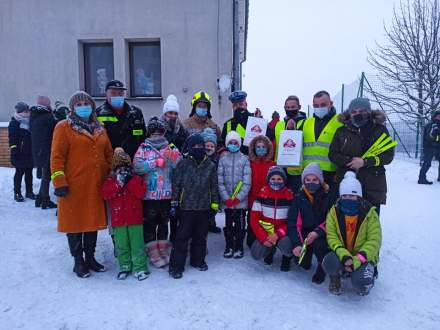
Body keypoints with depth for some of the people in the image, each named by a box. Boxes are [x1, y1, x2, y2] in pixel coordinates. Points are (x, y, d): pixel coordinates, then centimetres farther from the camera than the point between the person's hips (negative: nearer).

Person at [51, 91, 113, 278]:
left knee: (94, 220, 12)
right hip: (74, 187, -5)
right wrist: (59, 182, -12)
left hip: (97, 186, 5)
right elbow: (57, 157, -7)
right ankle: (78, 261, 20)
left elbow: (109, 154, 17)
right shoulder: (64, 127, -2)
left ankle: (90, 257, 28)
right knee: (75, 222, 6)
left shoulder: (99, 128, 14)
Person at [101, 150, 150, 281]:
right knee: (121, 245, 11)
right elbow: (105, 194, -11)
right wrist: (118, 183, -17)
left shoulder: (136, 179, 2)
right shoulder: (110, 180, 5)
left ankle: (140, 268, 12)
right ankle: (125, 267, 26)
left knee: (137, 244, 2)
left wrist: (130, 181, -15)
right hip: (118, 219, 2)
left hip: (135, 218, -2)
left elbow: (141, 193, -12)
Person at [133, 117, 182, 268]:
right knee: (150, 224, 8)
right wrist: (156, 162, -15)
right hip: (149, 194, -1)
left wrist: (171, 155, -17)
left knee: (164, 223, 13)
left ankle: (163, 251, 24)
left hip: (167, 194, 1)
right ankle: (154, 254, 18)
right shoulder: (143, 148, 4)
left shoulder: (171, 147, 5)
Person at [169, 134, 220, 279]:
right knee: (182, 236, 0)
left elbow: (214, 186, 10)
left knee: (200, 236, 14)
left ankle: (198, 260, 32)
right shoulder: (183, 163, -2)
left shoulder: (210, 165, 5)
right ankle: (176, 266, 10)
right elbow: (176, 183, 0)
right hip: (186, 207, -3)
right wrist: (174, 201, -2)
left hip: (204, 207, 3)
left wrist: (215, 203, 8)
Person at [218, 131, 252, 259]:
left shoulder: (244, 159, -1)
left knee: (240, 224, 8)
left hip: (241, 200, -1)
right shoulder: (223, 159, 4)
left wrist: (238, 197, -12)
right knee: (228, 224, 11)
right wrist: (226, 198, -8)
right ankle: (229, 247, 26)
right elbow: (220, 181, -1)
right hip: (227, 200, 1)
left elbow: (247, 182, -5)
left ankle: (239, 247, 23)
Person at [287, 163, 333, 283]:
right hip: (305, 234, 2)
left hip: (322, 235, -1)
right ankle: (306, 261, 23)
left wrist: (317, 232, -24)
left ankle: (323, 267, 1)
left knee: (318, 244, -32)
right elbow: (293, 223, -8)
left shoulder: (328, 197, -3)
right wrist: (296, 244, -22)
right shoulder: (299, 198, 0)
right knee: (303, 263, -16)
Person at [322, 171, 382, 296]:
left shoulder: (369, 213, -9)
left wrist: (356, 261, -23)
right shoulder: (334, 211, -5)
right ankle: (335, 279, 5)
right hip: (341, 255, 1)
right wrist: (343, 255, -28)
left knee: (361, 284, -28)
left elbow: (374, 241, -13)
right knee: (329, 261, -32)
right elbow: (331, 236, -10)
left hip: (363, 257, -1)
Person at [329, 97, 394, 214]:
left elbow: (388, 155, 0)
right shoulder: (342, 131, 6)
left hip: (373, 185, 0)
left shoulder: (380, 129, 5)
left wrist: (365, 162, -14)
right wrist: (350, 161, -12)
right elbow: (332, 154, 5)